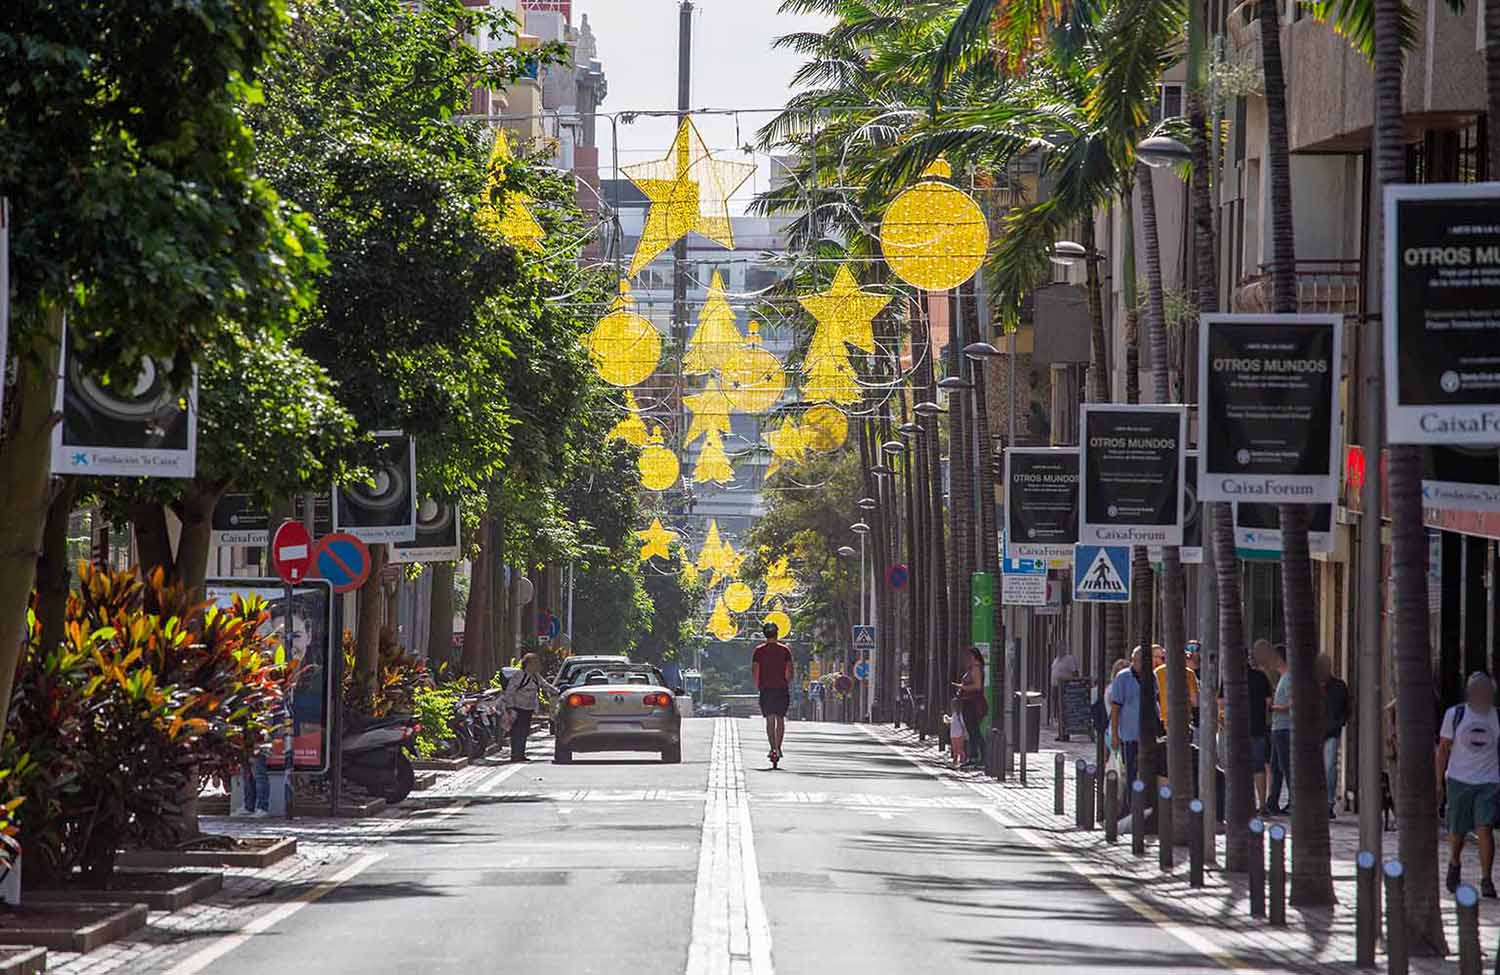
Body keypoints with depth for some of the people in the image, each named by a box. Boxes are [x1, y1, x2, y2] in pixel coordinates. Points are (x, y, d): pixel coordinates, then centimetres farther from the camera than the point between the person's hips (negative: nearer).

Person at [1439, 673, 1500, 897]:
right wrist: (1438, 782, 2)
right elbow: (1443, 748, 5)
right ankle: (1454, 866, 39)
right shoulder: (1455, 715, 0)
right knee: (1457, 831, 9)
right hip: (1459, 780, 0)